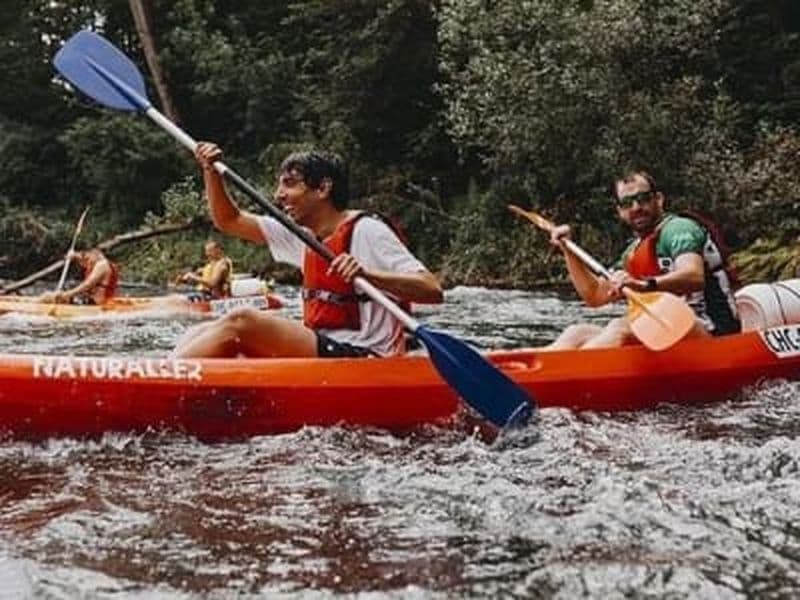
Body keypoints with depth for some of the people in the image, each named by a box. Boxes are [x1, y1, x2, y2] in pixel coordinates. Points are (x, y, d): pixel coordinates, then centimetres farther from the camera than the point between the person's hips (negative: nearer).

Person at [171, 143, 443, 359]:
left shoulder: (365, 231, -9)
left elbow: (432, 291, -18)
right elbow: (229, 221, 22)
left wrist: (367, 275, -32)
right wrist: (211, 171, 8)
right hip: (318, 352, 8)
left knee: (240, 322, -23)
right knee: (201, 335, -4)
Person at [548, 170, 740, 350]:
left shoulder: (679, 229, -4)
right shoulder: (634, 252, 22)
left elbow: (694, 277, -24)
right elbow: (595, 296, 23)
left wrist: (646, 285, -41)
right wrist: (568, 250, 15)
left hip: (707, 331, -8)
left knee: (622, 328, -32)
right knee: (579, 333, -7)